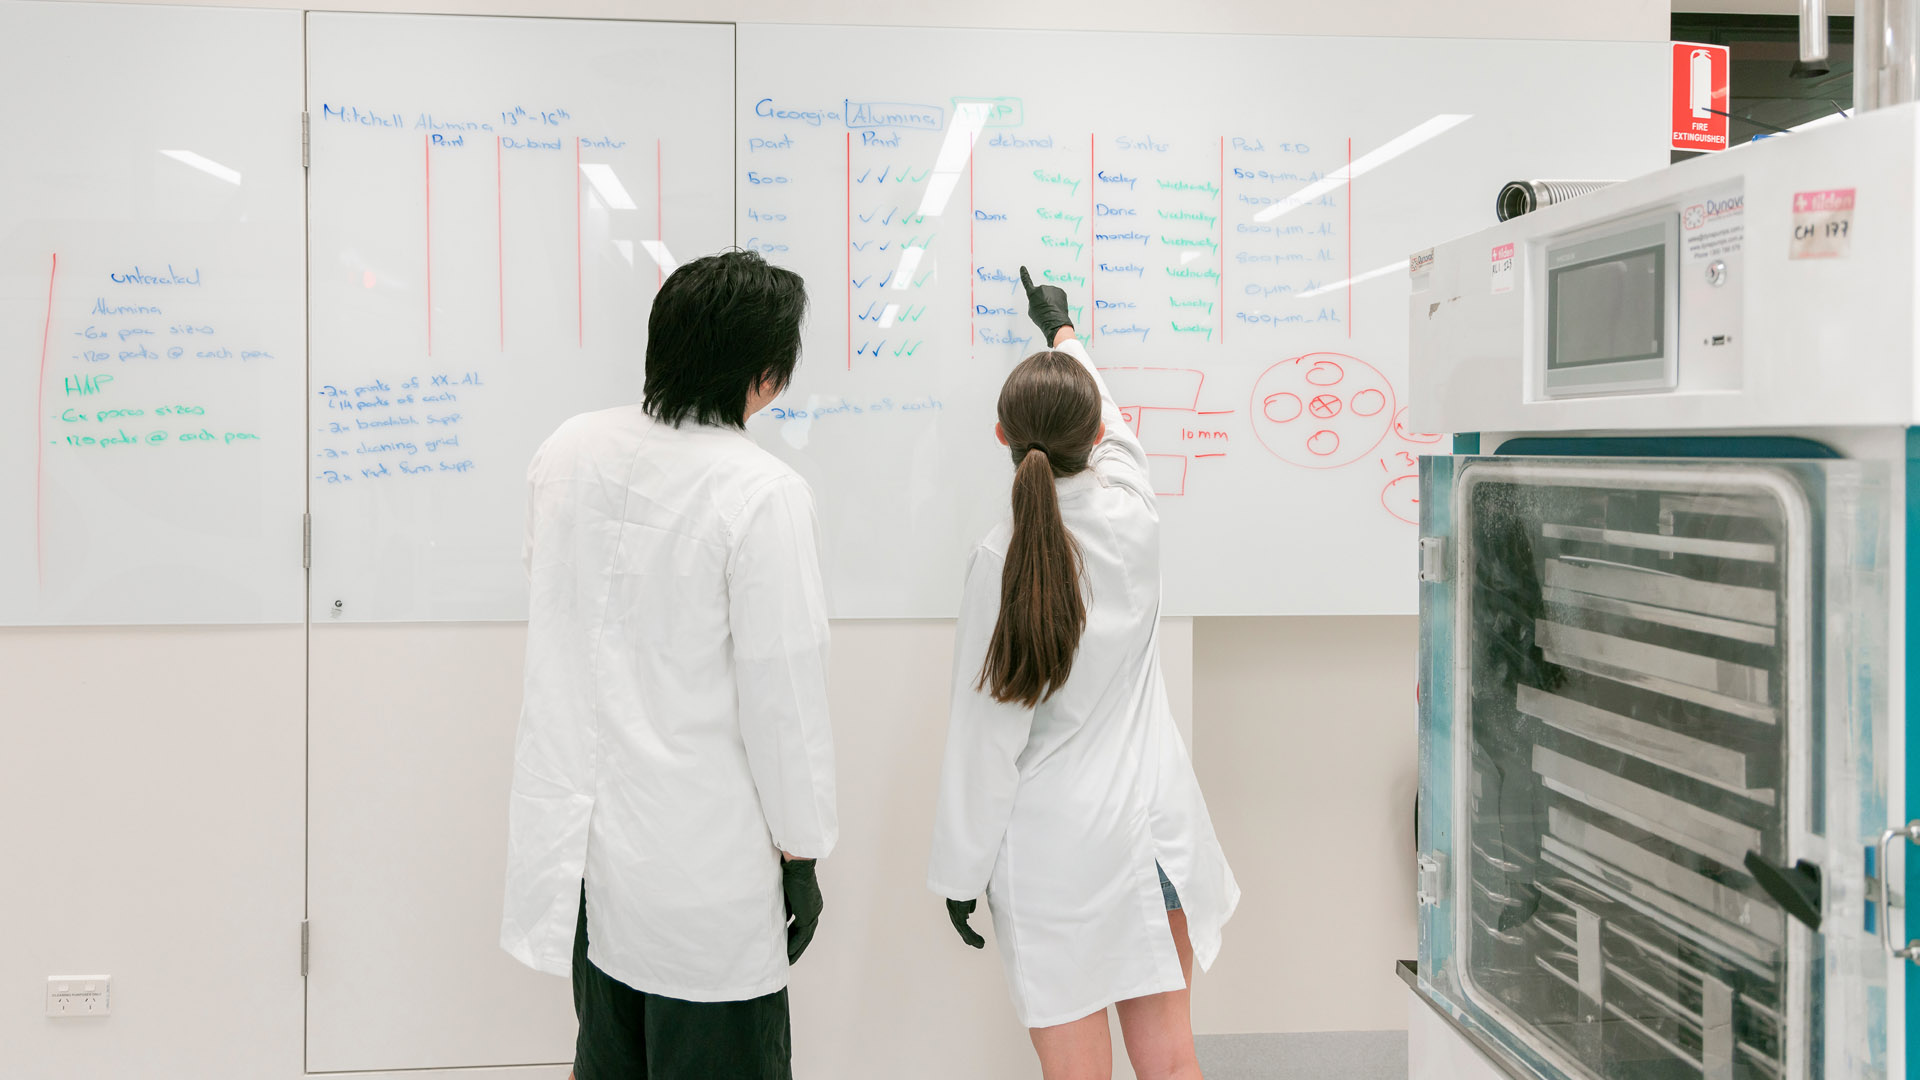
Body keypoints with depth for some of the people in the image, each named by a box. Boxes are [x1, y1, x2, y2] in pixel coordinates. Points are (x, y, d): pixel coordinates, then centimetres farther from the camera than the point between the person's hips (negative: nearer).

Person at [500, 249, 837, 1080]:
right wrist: (800, 855, -4)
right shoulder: (762, 493, -20)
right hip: (699, 866, -6)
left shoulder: (567, 451, -1)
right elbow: (781, 696, -16)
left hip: (582, 838, 6)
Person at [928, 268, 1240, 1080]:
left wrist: (961, 872, 0)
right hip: (1151, 823, 5)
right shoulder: (1134, 518, -5)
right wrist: (1062, 329, 38)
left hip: (1055, 847, -4)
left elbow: (988, 732, -12)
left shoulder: (1002, 559, -16)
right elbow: (1112, 432, 20)